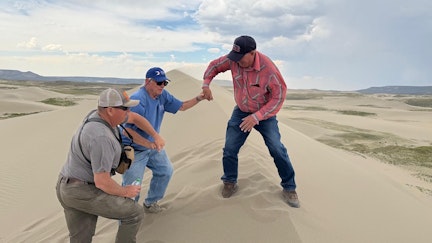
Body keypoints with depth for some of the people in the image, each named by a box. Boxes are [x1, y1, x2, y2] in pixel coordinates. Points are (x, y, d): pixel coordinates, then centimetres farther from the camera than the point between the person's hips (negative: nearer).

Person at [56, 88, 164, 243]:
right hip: (83, 191, -9)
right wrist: (125, 192, -8)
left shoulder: (102, 113, 0)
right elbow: (102, 182, -26)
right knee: (135, 213, 0)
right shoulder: (102, 138, -28)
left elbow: (135, 118, 16)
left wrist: (155, 136, 21)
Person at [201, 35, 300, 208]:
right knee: (229, 148, 1)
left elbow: (278, 97, -23)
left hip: (264, 114, -3)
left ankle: (289, 189, 7)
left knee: (277, 149, -11)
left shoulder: (268, 69, -29)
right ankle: (230, 184, 23)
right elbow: (214, 65, 4)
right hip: (241, 112, 4)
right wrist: (206, 84, -13)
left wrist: (257, 117, -29)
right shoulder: (233, 60, -16)